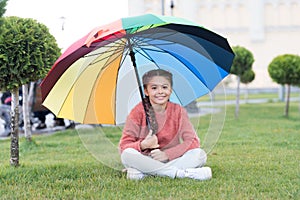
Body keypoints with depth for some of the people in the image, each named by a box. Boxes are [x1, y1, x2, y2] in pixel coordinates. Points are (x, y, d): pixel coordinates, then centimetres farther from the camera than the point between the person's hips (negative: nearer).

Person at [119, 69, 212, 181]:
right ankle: (182, 173, -30)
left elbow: (193, 141, -6)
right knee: (127, 155, -33)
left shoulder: (178, 111, 0)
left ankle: (144, 173, -29)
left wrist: (167, 154, -19)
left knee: (200, 155, -23)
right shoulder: (138, 112, -5)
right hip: (144, 161, -2)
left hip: (170, 160, 2)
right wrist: (142, 145, -31)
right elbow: (124, 145, -10)